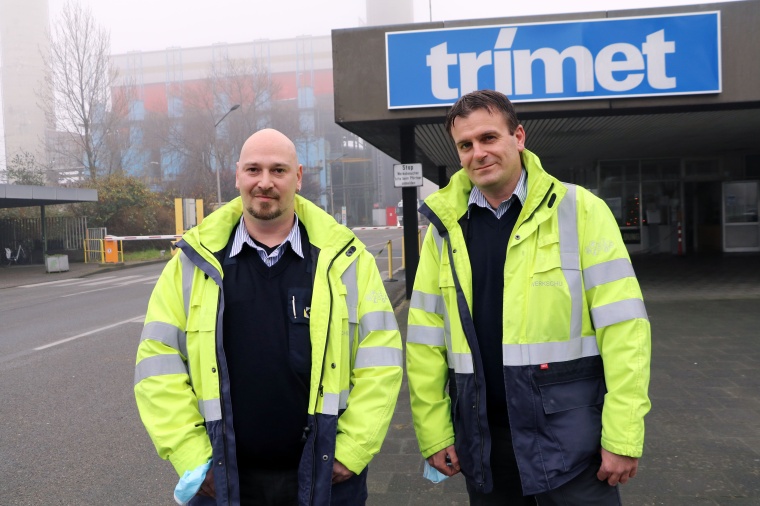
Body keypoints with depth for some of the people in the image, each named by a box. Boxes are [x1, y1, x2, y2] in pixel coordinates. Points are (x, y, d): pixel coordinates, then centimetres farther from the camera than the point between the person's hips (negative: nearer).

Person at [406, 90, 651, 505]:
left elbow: (623, 327, -9)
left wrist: (623, 435, -12)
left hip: (569, 435, -3)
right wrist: (434, 432, 2)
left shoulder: (579, 210, -6)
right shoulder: (445, 227, 3)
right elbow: (425, 339, 4)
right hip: (481, 437, 3)